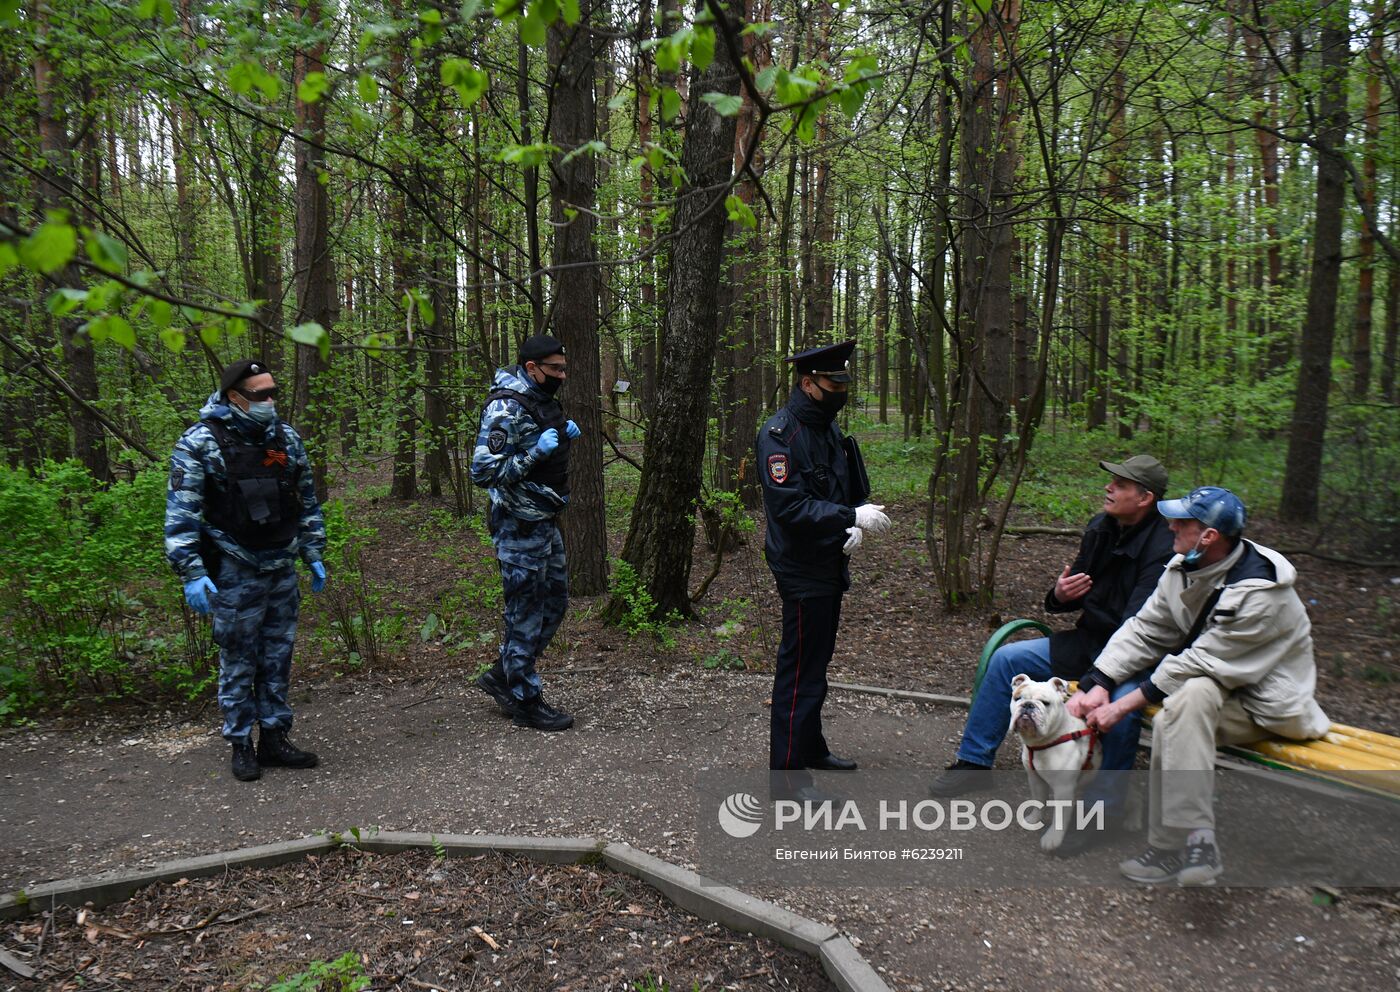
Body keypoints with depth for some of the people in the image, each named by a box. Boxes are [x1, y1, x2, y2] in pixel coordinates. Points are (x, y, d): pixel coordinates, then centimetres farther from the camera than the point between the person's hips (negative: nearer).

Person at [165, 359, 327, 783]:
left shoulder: (286, 437, 6)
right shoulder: (200, 443, -10)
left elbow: (307, 501, 14)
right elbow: (181, 514, -11)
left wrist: (314, 555, 14)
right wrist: (192, 574, -16)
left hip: (283, 569, 5)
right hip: (235, 573, -5)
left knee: (278, 657, 12)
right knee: (238, 662, 5)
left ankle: (275, 737, 23)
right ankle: (240, 744, 19)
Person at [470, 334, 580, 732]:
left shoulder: (542, 401, 10)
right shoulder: (506, 408, -19)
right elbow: (483, 471, -24)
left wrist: (563, 436, 7)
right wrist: (536, 452, -27)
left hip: (544, 522, 10)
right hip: (519, 528, -10)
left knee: (554, 603, 17)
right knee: (526, 613, 1)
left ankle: (502, 675, 30)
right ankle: (526, 702, 15)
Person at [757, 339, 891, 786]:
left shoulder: (829, 429, 12)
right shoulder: (780, 433, -18)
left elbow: (851, 491, 16)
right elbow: (789, 506, -26)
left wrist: (856, 524, -5)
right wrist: (852, 516, -27)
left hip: (830, 566, 10)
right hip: (802, 569, -10)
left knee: (817, 660, 21)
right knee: (800, 669, -6)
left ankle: (811, 748, 37)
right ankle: (788, 773, 3)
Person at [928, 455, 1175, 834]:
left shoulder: (1162, 548, -21)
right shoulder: (1100, 528, 3)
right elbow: (1077, 597, 14)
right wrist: (1060, 595, -11)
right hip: (1089, 642, 8)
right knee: (1006, 659, 0)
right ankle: (974, 762, 11)